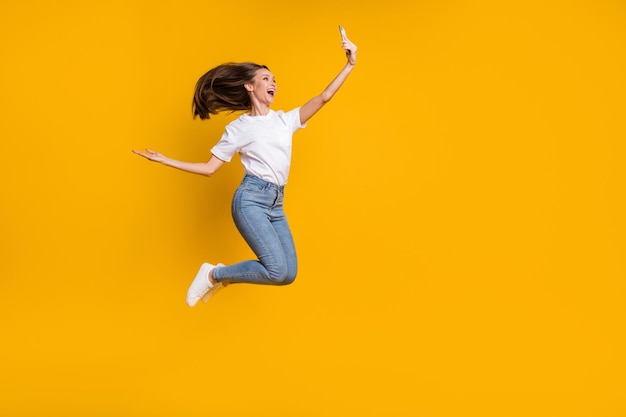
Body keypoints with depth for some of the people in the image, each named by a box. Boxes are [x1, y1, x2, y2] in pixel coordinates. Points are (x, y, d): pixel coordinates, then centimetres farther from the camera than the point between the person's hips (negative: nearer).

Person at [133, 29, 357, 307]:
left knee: (288, 275, -1)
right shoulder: (239, 128, 4)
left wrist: (350, 65, -1)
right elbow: (209, 168, 5)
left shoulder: (286, 120, 15)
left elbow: (324, 97, 7)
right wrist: (166, 161, -4)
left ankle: (222, 276, 18)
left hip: (276, 204, 6)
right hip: (250, 199, -6)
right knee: (277, 270, -19)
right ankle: (213, 274, 3)